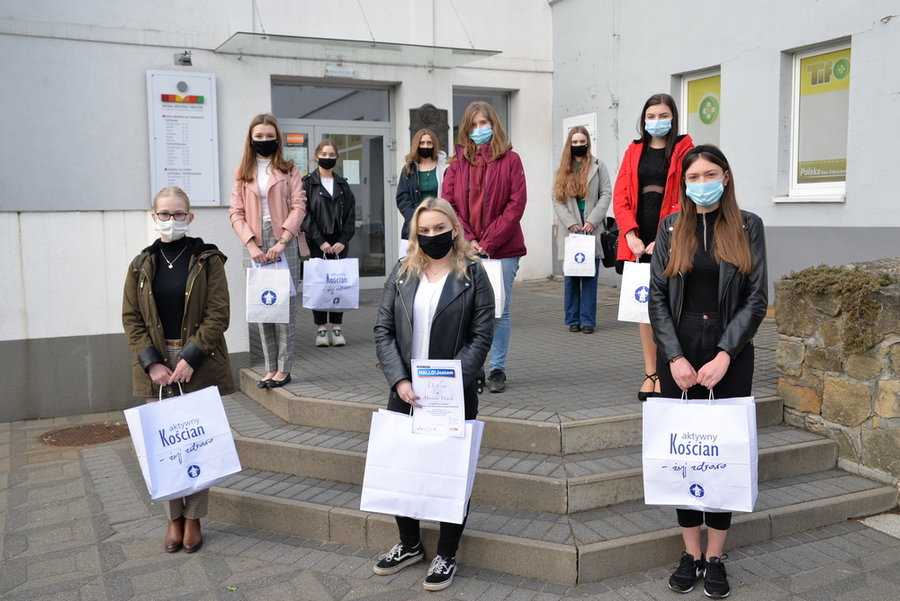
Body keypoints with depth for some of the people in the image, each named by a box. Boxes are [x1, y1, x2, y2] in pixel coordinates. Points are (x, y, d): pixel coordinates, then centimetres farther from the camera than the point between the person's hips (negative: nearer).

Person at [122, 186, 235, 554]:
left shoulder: (207, 261, -1)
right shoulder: (142, 265, 8)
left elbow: (218, 316, -7)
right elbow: (131, 319, 4)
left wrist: (189, 358, -14)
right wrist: (152, 363, -8)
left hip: (199, 365, -2)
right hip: (156, 364, 2)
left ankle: (193, 518, 17)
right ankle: (174, 518, 19)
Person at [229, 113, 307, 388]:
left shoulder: (289, 170, 6)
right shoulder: (242, 173, 12)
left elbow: (298, 206, -2)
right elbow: (236, 213, 5)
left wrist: (281, 242, -13)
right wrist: (252, 245, -9)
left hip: (284, 243, -2)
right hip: (255, 244, 2)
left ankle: (284, 368, 2)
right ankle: (270, 368, 8)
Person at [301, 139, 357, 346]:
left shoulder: (342, 185, 13)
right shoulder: (308, 182, 1)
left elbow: (350, 214, 8)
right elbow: (305, 214, -6)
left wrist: (343, 240, -5)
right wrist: (320, 241, -13)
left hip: (339, 243, 3)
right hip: (317, 243, -3)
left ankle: (337, 328, 7)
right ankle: (321, 329, 4)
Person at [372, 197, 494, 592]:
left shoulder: (473, 274, -3)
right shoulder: (402, 273, 6)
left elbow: (481, 337, -8)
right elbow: (383, 330, 2)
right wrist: (399, 381, -12)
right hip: (405, 391, 3)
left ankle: (446, 555, 23)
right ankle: (409, 545, 33)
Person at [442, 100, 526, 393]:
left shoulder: (510, 159, 3)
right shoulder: (458, 161, 10)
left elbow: (516, 204, -5)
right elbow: (448, 204, 4)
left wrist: (488, 241, -11)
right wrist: (468, 239, -9)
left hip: (502, 250, -2)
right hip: (465, 249, 2)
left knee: (500, 311, 4)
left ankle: (498, 369, 14)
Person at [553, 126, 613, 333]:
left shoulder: (598, 166, 7)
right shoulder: (563, 169, 12)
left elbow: (606, 194, 1)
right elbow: (557, 199, 5)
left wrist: (593, 220, -9)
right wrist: (570, 222, -7)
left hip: (592, 229, -2)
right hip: (570, 229, 2)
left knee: (590, 275, -2)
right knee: (571, 276, 4)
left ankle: (587, 320, 2)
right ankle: (573, 319, 10)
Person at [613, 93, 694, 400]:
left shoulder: (684, 149, 4)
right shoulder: (634, 151, 15)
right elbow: (620, 196, 8)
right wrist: (630, 233, -7)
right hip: (638, 241, 4)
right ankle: (650, 373, 13)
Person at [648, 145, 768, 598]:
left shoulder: (748, 227, 2)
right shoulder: (671, 227, 6)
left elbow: (756, 298, -2)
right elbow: (657, 297, 2)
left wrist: (724, 355, -13)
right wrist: (675, 357, -9)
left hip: (731, 355, -1)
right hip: (678, 355, 1)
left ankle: (715, 558, 14)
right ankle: (690, 553, 16)